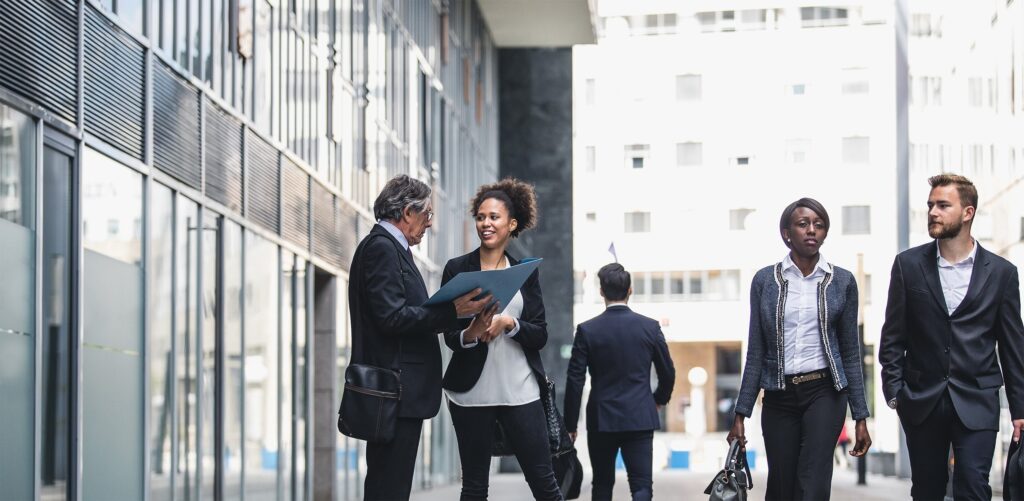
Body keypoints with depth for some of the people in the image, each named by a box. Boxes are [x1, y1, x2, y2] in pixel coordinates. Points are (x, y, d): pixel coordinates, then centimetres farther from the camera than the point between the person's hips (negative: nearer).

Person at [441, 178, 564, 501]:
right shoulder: (457, 269, 3)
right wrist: (470, 334, -21)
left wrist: (508, 323, -14)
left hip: (520, 390, 1)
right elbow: (449, 335, 1)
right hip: (471, 391, -1)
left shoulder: (526, 272, 9)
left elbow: (540, 335, 4)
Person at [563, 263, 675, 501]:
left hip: (601, 419, 0)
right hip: (640, 418, 0)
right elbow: (668, 373, 7)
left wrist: (570, 424, 3)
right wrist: (660, 399, 28)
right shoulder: (650, 327, -1)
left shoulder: (587, 330, -5)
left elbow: (575, 381, -5)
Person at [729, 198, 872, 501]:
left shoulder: (842, 282, 2)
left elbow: (850, 353, 5)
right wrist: (741, 414, 1)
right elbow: (756, 352, 5)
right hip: (779, 396, 2)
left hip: (824, 393, -2)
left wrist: (861, 416, 2)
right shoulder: (765, 280, 3)